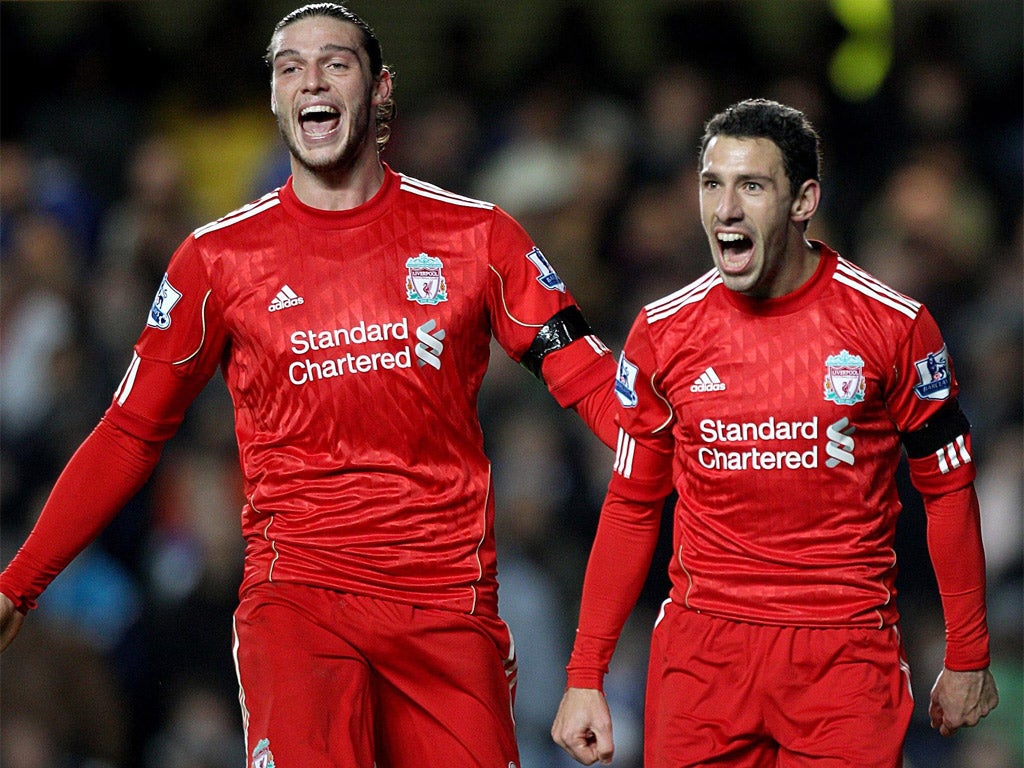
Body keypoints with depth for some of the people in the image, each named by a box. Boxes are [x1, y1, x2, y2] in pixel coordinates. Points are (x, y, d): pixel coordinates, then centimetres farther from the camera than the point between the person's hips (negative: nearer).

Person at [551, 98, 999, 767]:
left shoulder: (894, 326, -4)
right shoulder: (663, 333, 2)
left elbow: (948, 488, 4)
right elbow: (632, 505, 10)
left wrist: (968, 661, 6)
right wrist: (586, 678, 6)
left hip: (847, 651, -2)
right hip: (702, 648, 2)